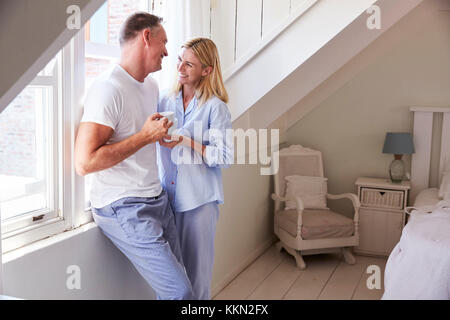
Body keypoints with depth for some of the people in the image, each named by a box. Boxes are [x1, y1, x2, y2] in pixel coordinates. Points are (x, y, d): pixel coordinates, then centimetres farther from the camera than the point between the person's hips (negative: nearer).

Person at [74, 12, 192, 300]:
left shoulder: (152, 85, 12)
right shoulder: (108, 89, -17)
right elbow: (85, 162, -24)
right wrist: (145, 136, -20)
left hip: (157, 198, 9)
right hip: (124, 209, -8)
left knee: (177, 282, 7)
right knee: (179, 292, -11)